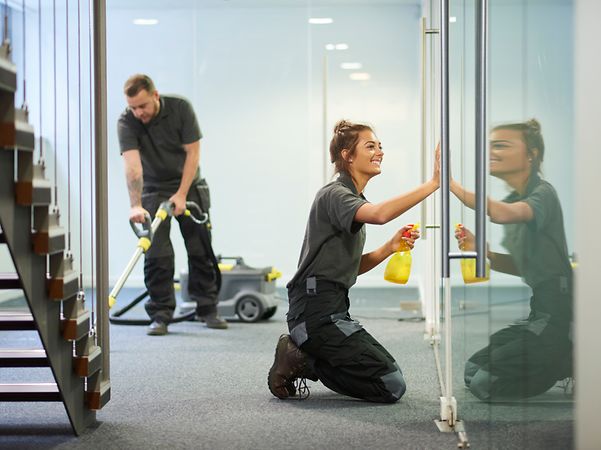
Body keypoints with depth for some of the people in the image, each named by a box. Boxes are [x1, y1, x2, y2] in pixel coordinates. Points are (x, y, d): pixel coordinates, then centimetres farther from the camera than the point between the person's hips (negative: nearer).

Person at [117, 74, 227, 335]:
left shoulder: (180, 108, -18)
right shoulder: (126, 123, -21)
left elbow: (193, 152, -15)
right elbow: (132, 165, -32)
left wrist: (181, 194, -20)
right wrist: (135, 205, -44)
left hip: (189, 186, 1)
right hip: (154, 190, -1)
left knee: (201, 250, 3)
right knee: (157, 254, -8)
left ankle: (207, 309, 13)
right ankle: (161, 315, -2)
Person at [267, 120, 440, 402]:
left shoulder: (353, 200, 20)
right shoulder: (334, 194, -11)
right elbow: (379, 214, -34)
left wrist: (390, 247, 2)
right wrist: (433, 184, -34)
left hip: (333, 310, 10)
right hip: (316, 311, -10)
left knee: (389, 376, 17)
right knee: (391, 386, -12)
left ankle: (301, 357, 10)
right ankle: (300, 362, -5)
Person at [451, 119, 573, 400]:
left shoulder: (542, 193, -13)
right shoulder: (513, 200, 13)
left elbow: (502, 214, -36)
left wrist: (450, 184, -38)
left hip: (558, 312, -9)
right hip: (540, 311, 9)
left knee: (484, 383, -10)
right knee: (473, 371, 13)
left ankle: (578, 366, 1)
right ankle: (563, 365, 15)